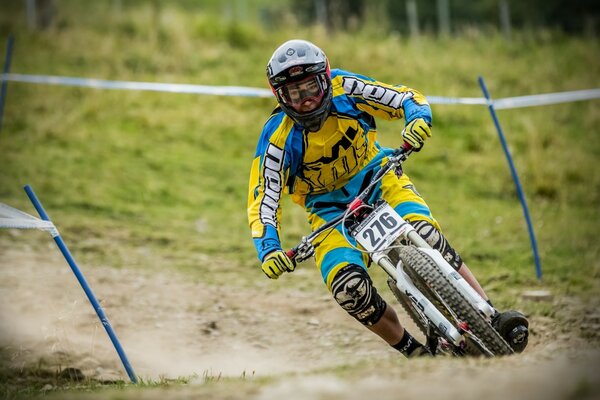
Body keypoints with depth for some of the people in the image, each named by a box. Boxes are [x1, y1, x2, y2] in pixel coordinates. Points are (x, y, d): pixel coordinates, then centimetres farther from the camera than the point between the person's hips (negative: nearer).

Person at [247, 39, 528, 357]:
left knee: (424, 234, -29)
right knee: (349, 288, -26)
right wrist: (268, 250, -36)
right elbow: (263, 202, -20)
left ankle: (492, 317, -21)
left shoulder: (344, 89, -17)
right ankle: (413, 352, -6)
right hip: (330, 209, 0)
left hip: (376, 177, 1)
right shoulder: (277, 139, -22)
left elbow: (407, 98, -11)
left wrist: (418, 119, -34)